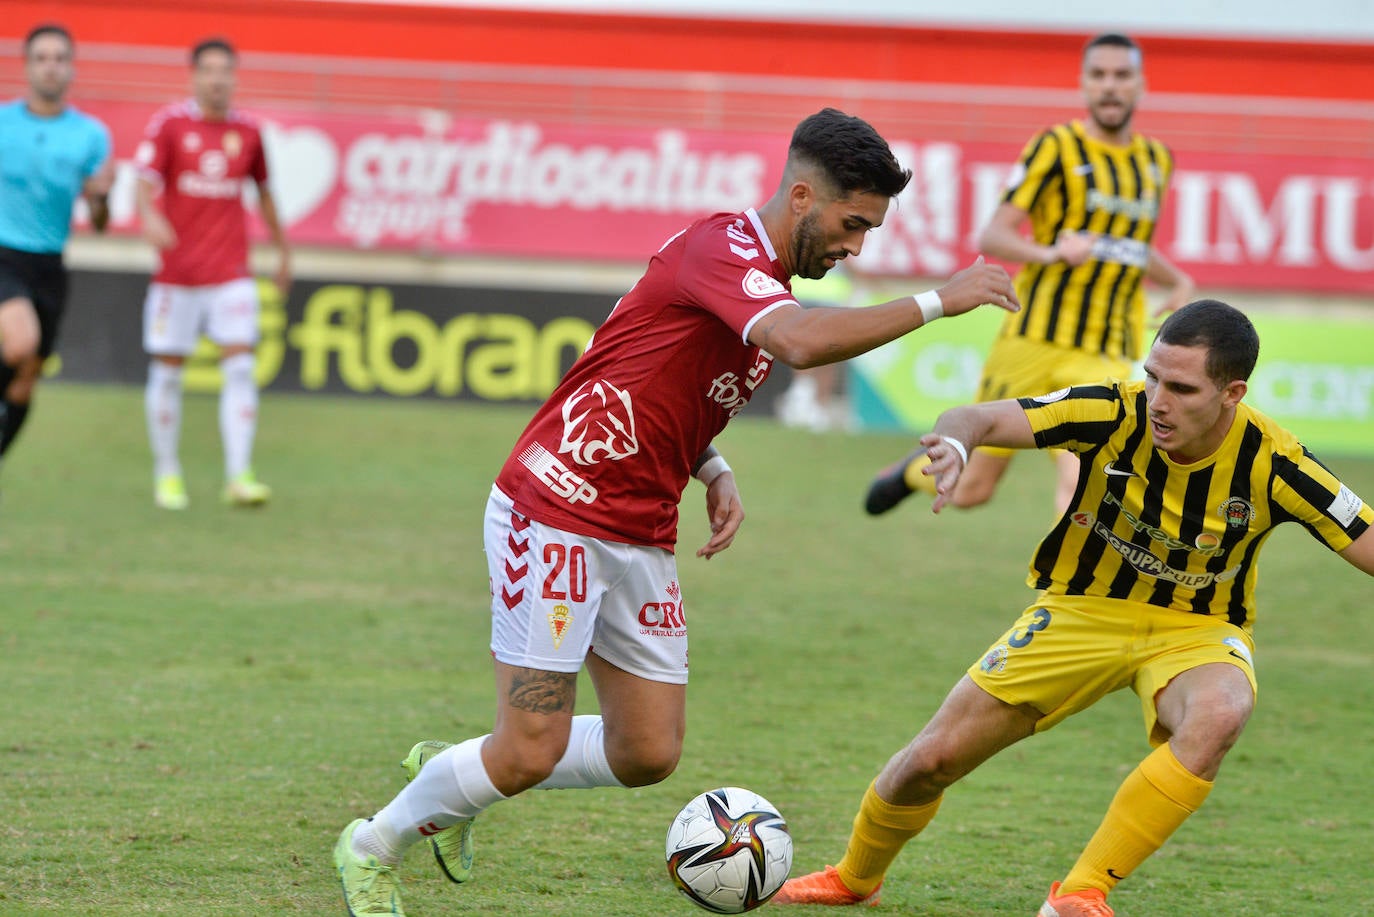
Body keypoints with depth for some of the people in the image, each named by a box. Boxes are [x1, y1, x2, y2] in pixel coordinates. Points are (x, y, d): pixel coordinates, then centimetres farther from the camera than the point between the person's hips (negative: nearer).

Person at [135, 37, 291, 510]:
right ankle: (167, 473, 18)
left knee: (240, 366, -11)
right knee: (167, 371, 3)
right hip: (177, 271, -1)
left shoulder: (248, 131, 6)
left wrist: (282, 249, 25)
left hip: (231, 272, 1)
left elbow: (263, 191, 20)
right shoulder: (169, 124, -3)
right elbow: (146, 182, -13)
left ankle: (239, 476, -14)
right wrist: (150, 217, -35)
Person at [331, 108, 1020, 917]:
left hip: (641, 539, 9)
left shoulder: (764, 282, 13)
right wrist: (936, 303, -30)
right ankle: (373, 849, 18)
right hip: (555, 512, -9)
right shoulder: (721, 248, -18)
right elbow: (803, 343, -37)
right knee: (530, 753, -7)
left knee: (649, 755, 4)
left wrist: (715, 472, 8)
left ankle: (451, 776, 26)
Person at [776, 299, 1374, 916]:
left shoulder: (1273, 464, -22)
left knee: (1220, 715, -37)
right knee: (935, 756, -2)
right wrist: (955, 441, -50)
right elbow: (982, 419, -26)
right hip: (1084, 610, 1)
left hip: (1197, 628, -1)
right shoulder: (1116, 413, -22)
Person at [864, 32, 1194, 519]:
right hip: (1036, 339, -3)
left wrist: (1178, 280, 14)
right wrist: (1050, 253, -30)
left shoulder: (1157, 160, 15)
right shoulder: (1056, 147, -2)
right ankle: (918, 469, 43)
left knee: (1079, 483, -21)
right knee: (970, 491, 9)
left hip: (1105, 355, 3)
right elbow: (990, 238, -11)